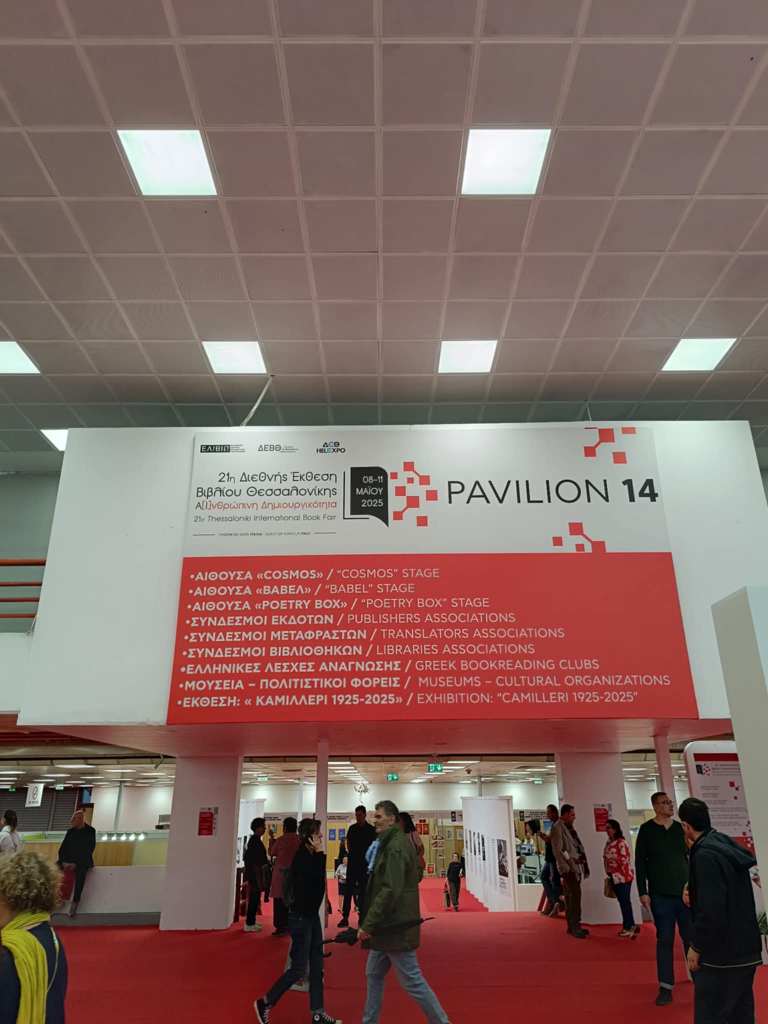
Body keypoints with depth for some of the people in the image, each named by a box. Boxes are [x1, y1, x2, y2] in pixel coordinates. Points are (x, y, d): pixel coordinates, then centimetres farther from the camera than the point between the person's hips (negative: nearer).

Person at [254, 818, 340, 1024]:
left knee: (317, 967, 12)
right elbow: (318, 880, -24)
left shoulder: (310, 856, 5)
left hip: (312, 915, 9)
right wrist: (320, 852, -20)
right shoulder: (302, 857, -21)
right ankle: (265, 1003, 16)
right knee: (298, 969, 0)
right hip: (300, 917, -9)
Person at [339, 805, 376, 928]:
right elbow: (348, 844, 16)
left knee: (363, 891, 5)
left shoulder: (371, 830, -3)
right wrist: (351, 853, 2)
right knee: (348, 890, -1)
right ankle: (345, 917, 2)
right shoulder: (352, 828, 5)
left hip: (365, 864, -2)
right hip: (352, 863, 2)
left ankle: (361, 916, 13)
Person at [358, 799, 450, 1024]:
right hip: (387, 925, 10)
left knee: (412, 981, 0)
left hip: (396, 927, -10)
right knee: (374, 975, 18)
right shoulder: (389, 843, 10)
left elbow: (390, 890, -27)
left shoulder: (396, 847, -20)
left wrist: (368, 924, -23)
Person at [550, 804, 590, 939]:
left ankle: (573, 926, 18)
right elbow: (557, 850, -13)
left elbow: (578, 846, 18)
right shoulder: (557, 828, -10)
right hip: (569, 868, -8)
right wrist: (565, 870, -16)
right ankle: (575, 927, -3)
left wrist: (584, 864, 11)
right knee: (574, 896, -9)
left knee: (572, 897, 11)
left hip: (576, 867, 8)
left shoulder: (569, 827, 17)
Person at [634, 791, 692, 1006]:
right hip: (660, 895, -2)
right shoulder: (646, 830, -5)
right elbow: (639, 862, -4)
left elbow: (692, 859, 12)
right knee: (664, 940, 3)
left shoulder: (680, 828, 5)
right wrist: (643, 892, -7)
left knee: (692, 938, 7)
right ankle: (665, 988, 12)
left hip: (686, 892, 3)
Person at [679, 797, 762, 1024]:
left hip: (721, 952, -9)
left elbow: (711, 909, -24)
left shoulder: (705, 855, -21)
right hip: (744, 947, 9)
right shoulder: (726, 845, 6)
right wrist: (694, 892, 17)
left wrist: (696, 946, -14)